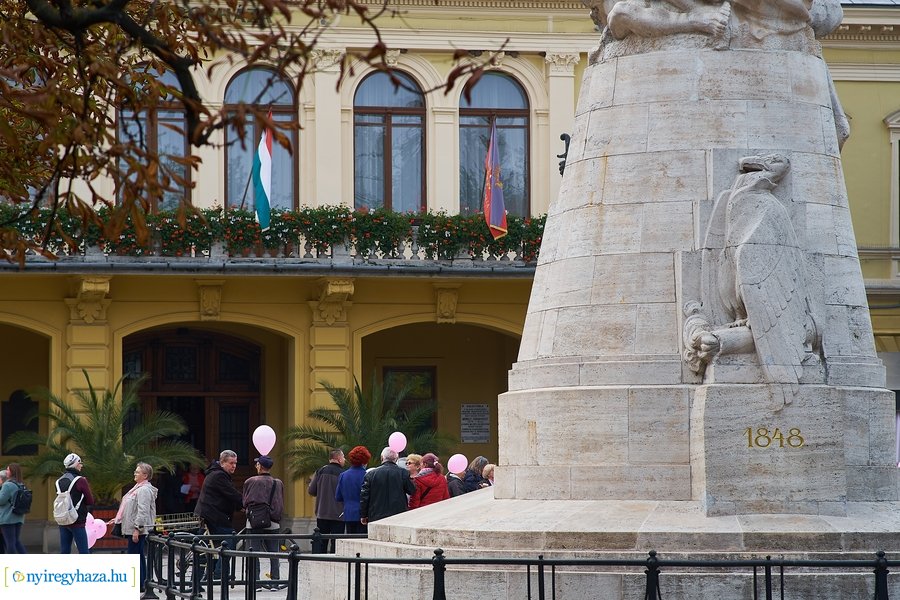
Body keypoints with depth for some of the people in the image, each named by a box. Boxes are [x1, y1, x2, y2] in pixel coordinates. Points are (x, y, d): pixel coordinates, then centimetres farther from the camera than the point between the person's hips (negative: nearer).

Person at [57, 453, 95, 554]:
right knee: (84, 552, -3)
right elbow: (90, 501, -7)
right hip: (77, 522, -6)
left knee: (64, 552, 8)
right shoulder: (81, 480, -12)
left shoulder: (59, 481, 8)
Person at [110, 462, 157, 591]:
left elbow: (143, 511, -22)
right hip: (133, 528, 11)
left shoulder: (144, 490, -16)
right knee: (139, 556, 14)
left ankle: (138, 584, -7)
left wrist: (137, 528, -25)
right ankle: (142, 583, 20)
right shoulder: (139, 488, 18)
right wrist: (118, 519, 26)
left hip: (137, 530, -11)